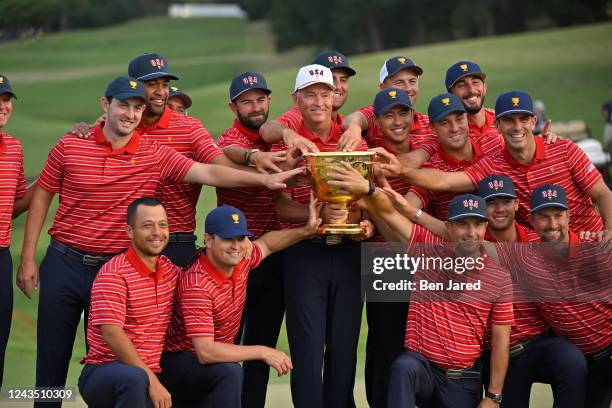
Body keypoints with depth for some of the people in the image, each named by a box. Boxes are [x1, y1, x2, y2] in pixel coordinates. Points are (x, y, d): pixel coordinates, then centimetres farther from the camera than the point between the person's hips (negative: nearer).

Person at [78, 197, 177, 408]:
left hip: (150, 376, 6)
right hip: (104, 372, -6)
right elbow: (112, 335, -20)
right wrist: (152, 382, -24)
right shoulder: (114, 273, -11)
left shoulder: (170, 270, 11)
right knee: (134, 378, -40)